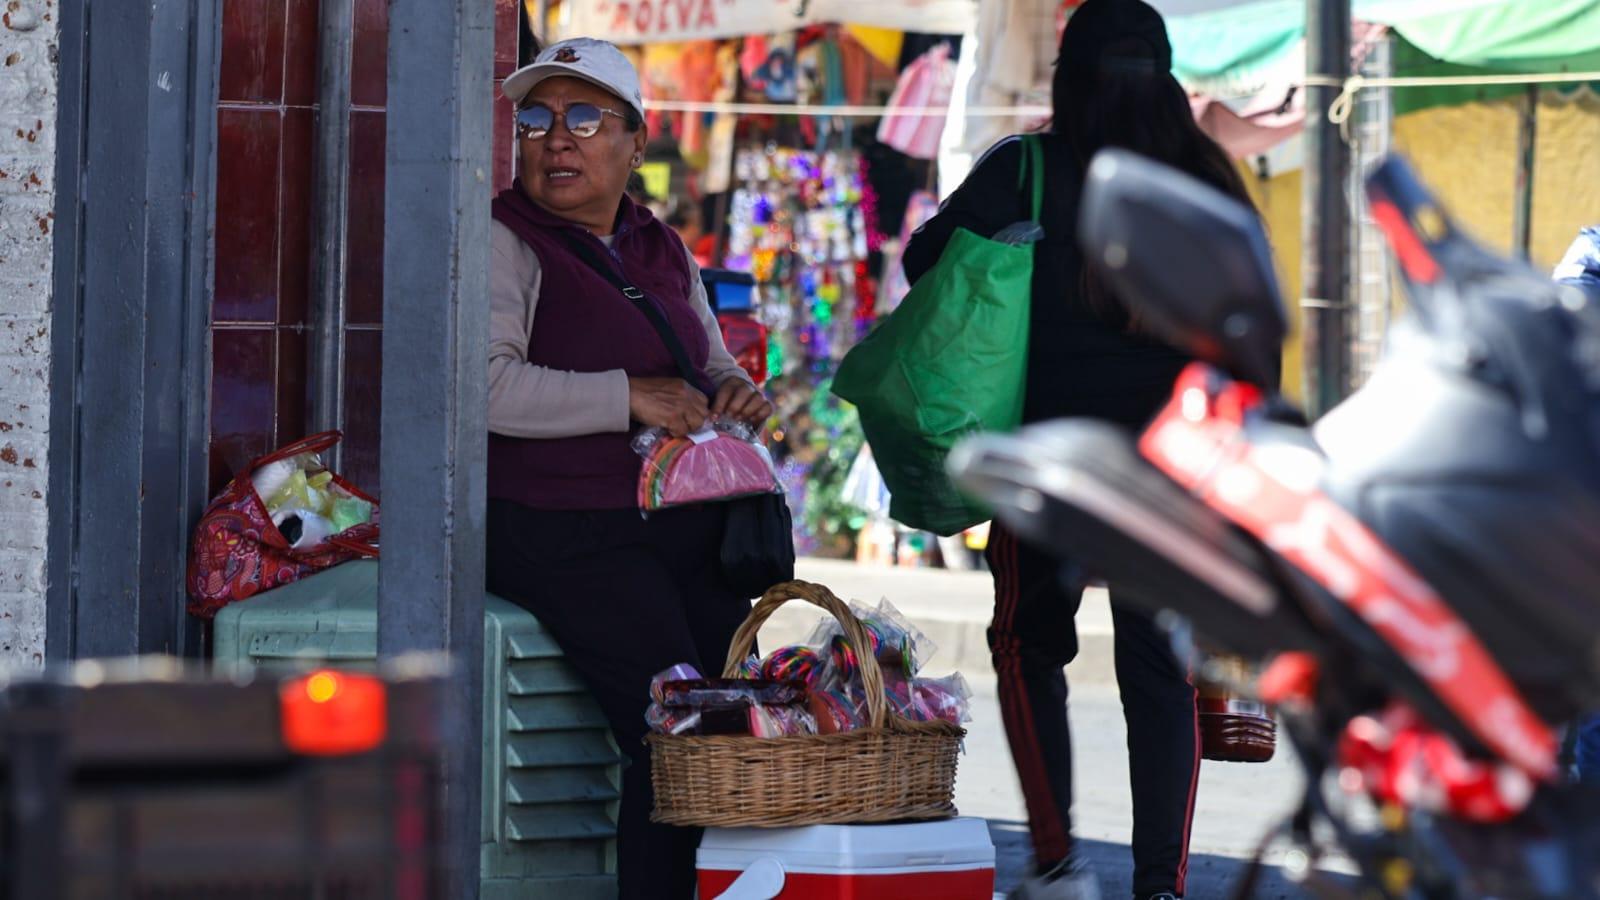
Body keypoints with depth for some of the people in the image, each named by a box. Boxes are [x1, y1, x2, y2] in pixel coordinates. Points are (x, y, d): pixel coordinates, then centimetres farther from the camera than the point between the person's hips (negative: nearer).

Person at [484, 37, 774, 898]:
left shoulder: (663, 252, 20)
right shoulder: (505, 243, -2)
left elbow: (711, 369, 31)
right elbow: (485, 384, -17)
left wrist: (733, 395, 6)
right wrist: (627, 398, -17)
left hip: (689, 529, 7)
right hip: (566, 540, -7)